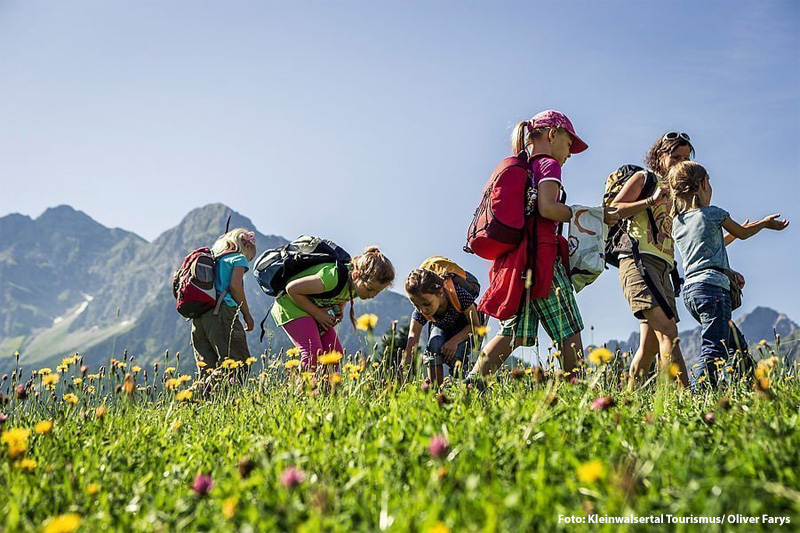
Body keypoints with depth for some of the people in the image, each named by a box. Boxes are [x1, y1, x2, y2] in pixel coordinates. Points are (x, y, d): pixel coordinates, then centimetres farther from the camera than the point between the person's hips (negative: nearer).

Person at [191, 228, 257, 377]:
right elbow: (235, 286, -7)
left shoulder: (213, 259, 28)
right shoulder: (239, 258, 8)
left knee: (207, 369, 3)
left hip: (198, 317, 7)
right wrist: (247, 315, -1)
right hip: (221, 314, -7)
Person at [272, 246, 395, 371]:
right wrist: (317, 313, -21)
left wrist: (339, 309, -9)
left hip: (316, 308, 8)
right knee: (313, 352, -23)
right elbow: (291, 289, -27)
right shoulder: (332, 278, -38)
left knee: (335, 352, -2)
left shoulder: (359, 283, -12)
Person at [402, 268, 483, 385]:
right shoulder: (419, 312, -30)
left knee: (454, 354, -31)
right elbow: (412, 341, -32)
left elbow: (475, 325, -25)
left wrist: (455, 341, -38)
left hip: (465, 329, -2)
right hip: (441, 328, 3)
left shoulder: (458, 294, -38)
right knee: (434, 345, -31)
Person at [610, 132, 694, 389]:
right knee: (668, 333, -22)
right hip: (639, 260, -8)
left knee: (651, 344, 2)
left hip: (664, 268, 8)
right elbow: (613, 210, -5)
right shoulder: (644, 179, 8)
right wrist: (651, 200, -12)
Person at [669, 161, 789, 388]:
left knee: (737, 345, 18)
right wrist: (766, 223, 34)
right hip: (713, 287, -8)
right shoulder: (713, 213, -1)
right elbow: (743, 233, 16)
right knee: (714, 354, -14)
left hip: (690, 289, 8)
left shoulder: (677, 223, 16)